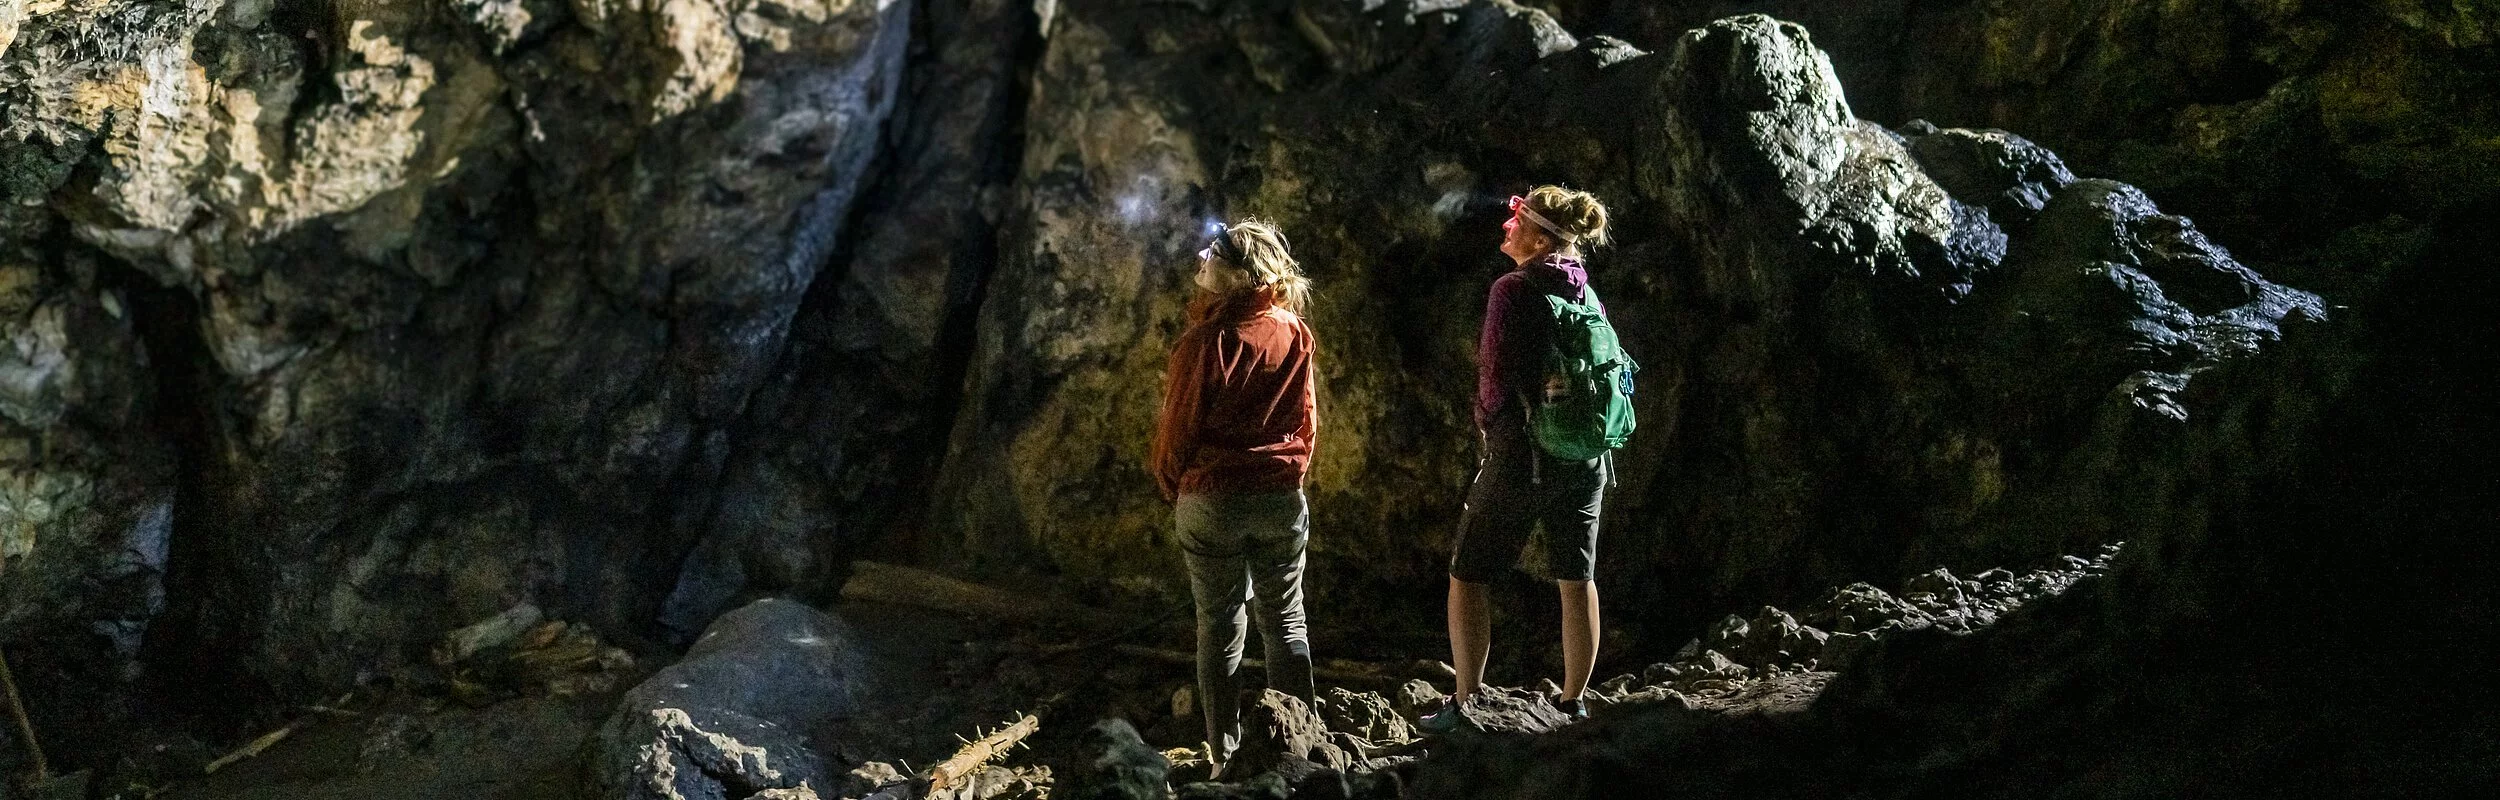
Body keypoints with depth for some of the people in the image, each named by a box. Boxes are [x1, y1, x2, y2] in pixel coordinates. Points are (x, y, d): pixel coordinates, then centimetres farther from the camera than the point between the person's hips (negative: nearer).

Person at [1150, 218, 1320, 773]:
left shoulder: (1205, 343, -15)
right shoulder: (1295, 336, -3)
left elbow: (1178, 428, -8)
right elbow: (1306, 420, 7)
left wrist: (1171, 484, 10)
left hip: (1211, 500, -3)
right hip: (1281, 498, 3)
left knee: (1220, 627, 6)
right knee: (1284, 621, 13)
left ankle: (1226, 753, 9)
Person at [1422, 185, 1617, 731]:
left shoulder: (1514, 288, -14)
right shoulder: (1588, 292, 6)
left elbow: (1497, 375, -15)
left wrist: (1489, 427, 2)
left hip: (1522, 455, -6)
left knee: (1466, 578, 5)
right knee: (1577, 581, 12)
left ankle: (1465, 704, 5)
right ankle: (1573, 703, 19)